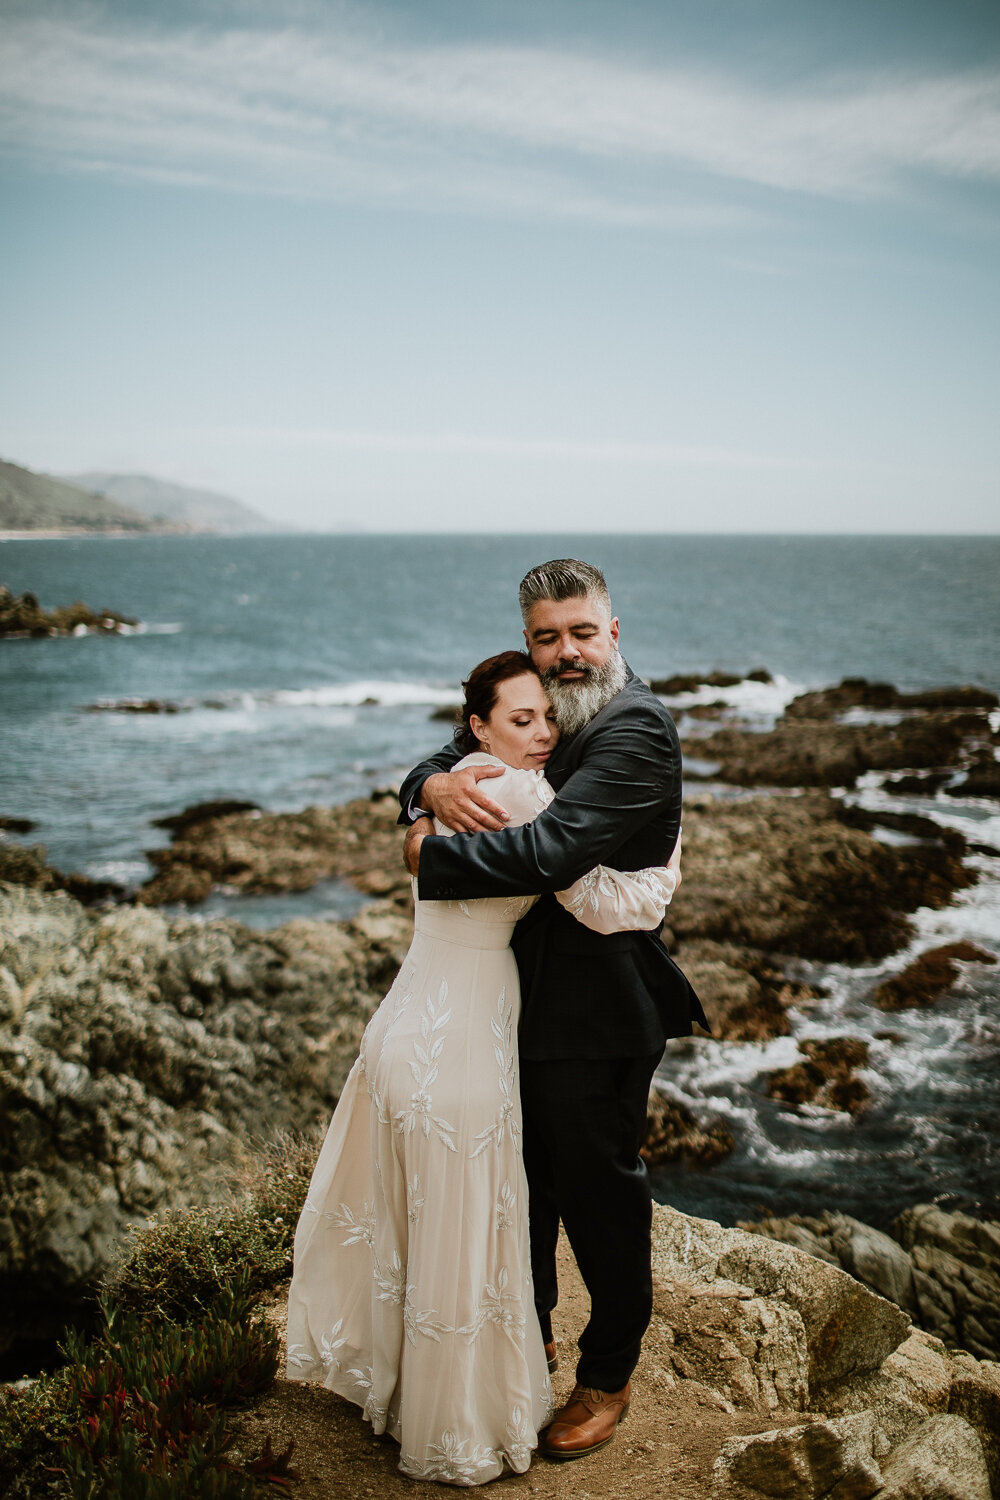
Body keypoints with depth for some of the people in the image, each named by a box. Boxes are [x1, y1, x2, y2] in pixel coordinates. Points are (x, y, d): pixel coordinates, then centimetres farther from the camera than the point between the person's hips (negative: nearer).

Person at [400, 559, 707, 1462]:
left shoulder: (636, 727, -21)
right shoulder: (533, 713, 8)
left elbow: (552, 852, -31)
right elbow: (433, 767, 9)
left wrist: (427, 853, -19)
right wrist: (434, 785, -16)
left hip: (595, 1012, -8)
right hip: (522, 995, 8)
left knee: (600, 1191, 8)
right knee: (521, 1176, 22)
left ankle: (608, 1377, 30)